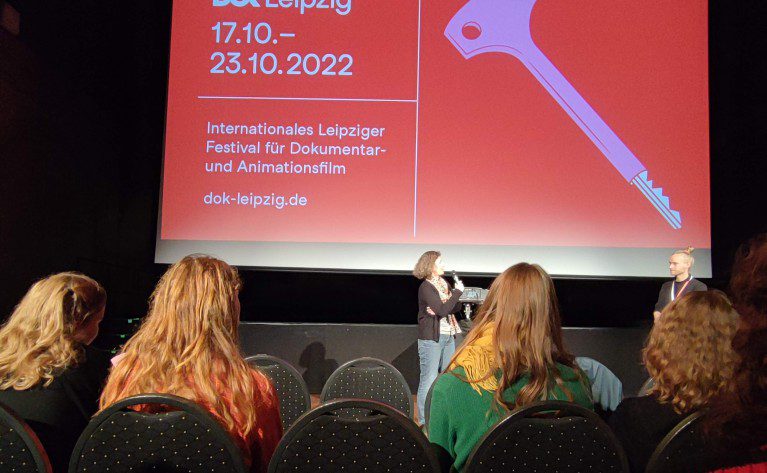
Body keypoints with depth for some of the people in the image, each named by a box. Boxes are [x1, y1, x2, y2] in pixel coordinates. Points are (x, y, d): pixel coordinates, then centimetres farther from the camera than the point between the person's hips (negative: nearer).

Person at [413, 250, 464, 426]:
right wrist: (458, 291, -13)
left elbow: (457, 307, 5)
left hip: (449, 336, 8)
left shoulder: (445, 284, 11)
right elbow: (442, 309, -22)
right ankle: (425, 421, 5)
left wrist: (441, 308, -14)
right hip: (431, 338, -8)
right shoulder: (426, 287, -12)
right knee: (429, 380, -3)